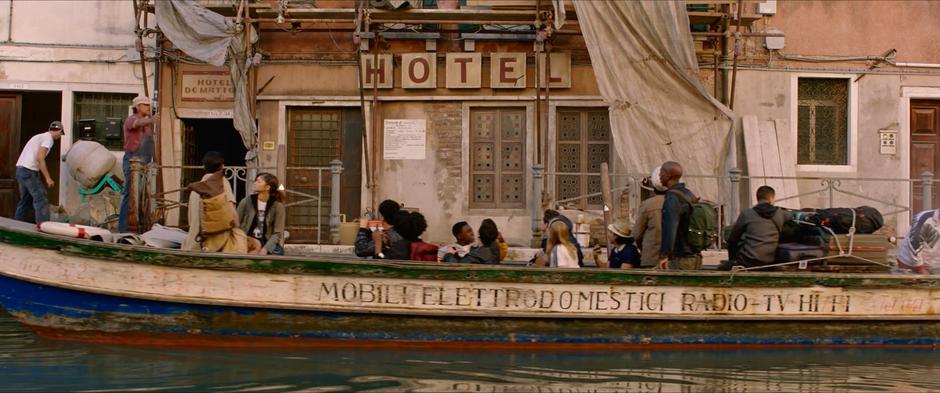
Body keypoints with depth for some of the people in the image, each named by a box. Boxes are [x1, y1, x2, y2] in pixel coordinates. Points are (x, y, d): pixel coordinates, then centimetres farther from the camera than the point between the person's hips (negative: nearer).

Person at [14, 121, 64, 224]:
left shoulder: (39, 136, 21)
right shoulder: (48, 138, -7)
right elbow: (40, 158, -18)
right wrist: (47, 178, -16)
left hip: (20, 169, 9)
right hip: (29, 170, -9)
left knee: (26, 200, 16)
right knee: (41, 199, -9)